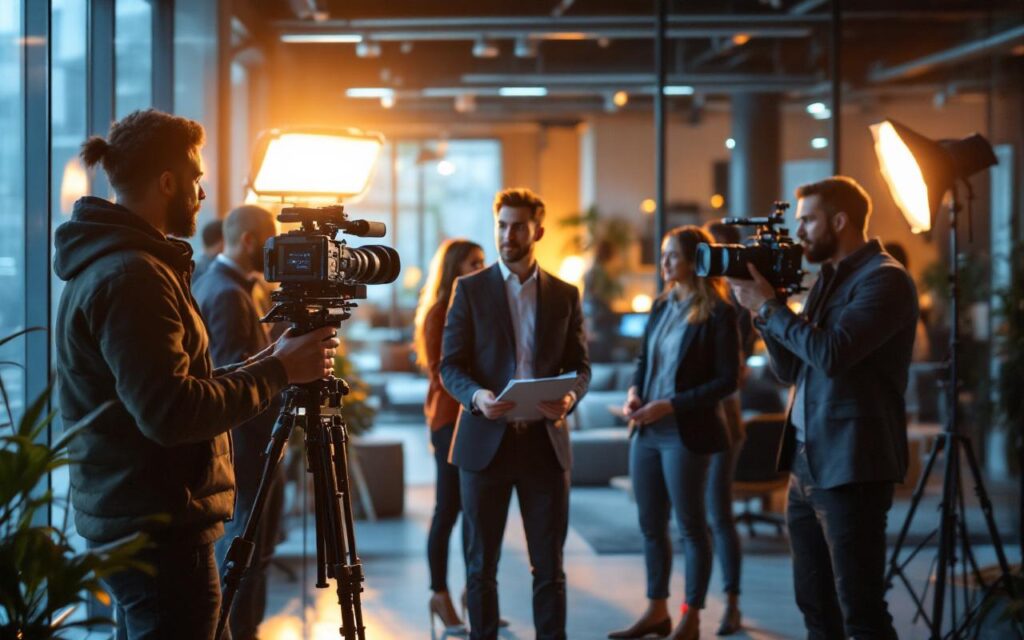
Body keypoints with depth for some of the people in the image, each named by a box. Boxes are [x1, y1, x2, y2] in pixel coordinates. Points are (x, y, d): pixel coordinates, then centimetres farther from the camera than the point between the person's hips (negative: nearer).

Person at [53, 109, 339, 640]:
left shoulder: (105, 266, 13)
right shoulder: (131, 277, -19)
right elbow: (170, 414, -26)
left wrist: (258, 366, 11)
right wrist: (277, 372, -17)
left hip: (126, 523, 11)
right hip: (160, 531, -11)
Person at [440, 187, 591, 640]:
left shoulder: (565, 295, 8)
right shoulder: (470, 289, 3)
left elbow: (580, 365, 9)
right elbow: (450, 365, 0)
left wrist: (570, 396, -14)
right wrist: (477, 396, -21)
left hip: (545, 442, 1)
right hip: (486, 441, -1)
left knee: (549, 565, 4)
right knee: (481, 564, 5)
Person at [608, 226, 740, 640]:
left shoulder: (718, 312, -10)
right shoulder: (662, 305, 11)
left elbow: (727, 380, -12)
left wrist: (672, 405, -18)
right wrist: (634, 394, -2)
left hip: (686, 433, -7)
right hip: (646, 432, 7)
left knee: (691, 526, 3)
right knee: (651, 524, 12)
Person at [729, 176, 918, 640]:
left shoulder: (884, 279, -11)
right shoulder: (828, 279, 17)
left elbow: (830, 353, -23)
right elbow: (790, 370, 19)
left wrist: (769, 306, -11)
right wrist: (764, 310, 5)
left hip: (850, 468, -9)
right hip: (807, 464, 9)